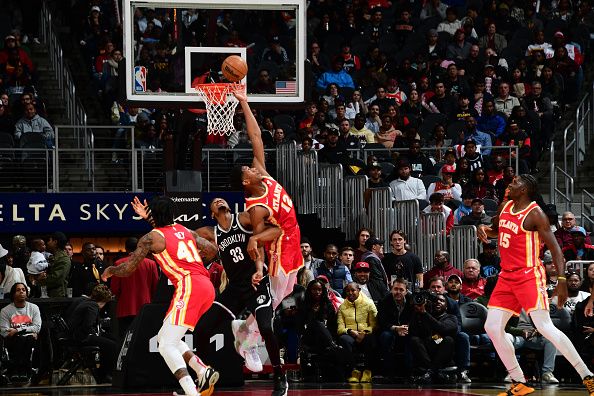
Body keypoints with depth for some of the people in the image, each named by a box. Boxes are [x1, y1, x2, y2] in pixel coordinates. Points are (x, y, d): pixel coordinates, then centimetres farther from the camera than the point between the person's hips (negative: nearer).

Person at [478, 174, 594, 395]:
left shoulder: (535, 214, -13)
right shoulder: (506, 207, 10)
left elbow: (554, 248, -15)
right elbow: (496, 230, 30)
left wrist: (562, 280, -25)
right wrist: (484, 230, 5)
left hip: (529, 276, -8)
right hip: (507, 276, 8)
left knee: (544, 327, -19)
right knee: (492, 327, 1)